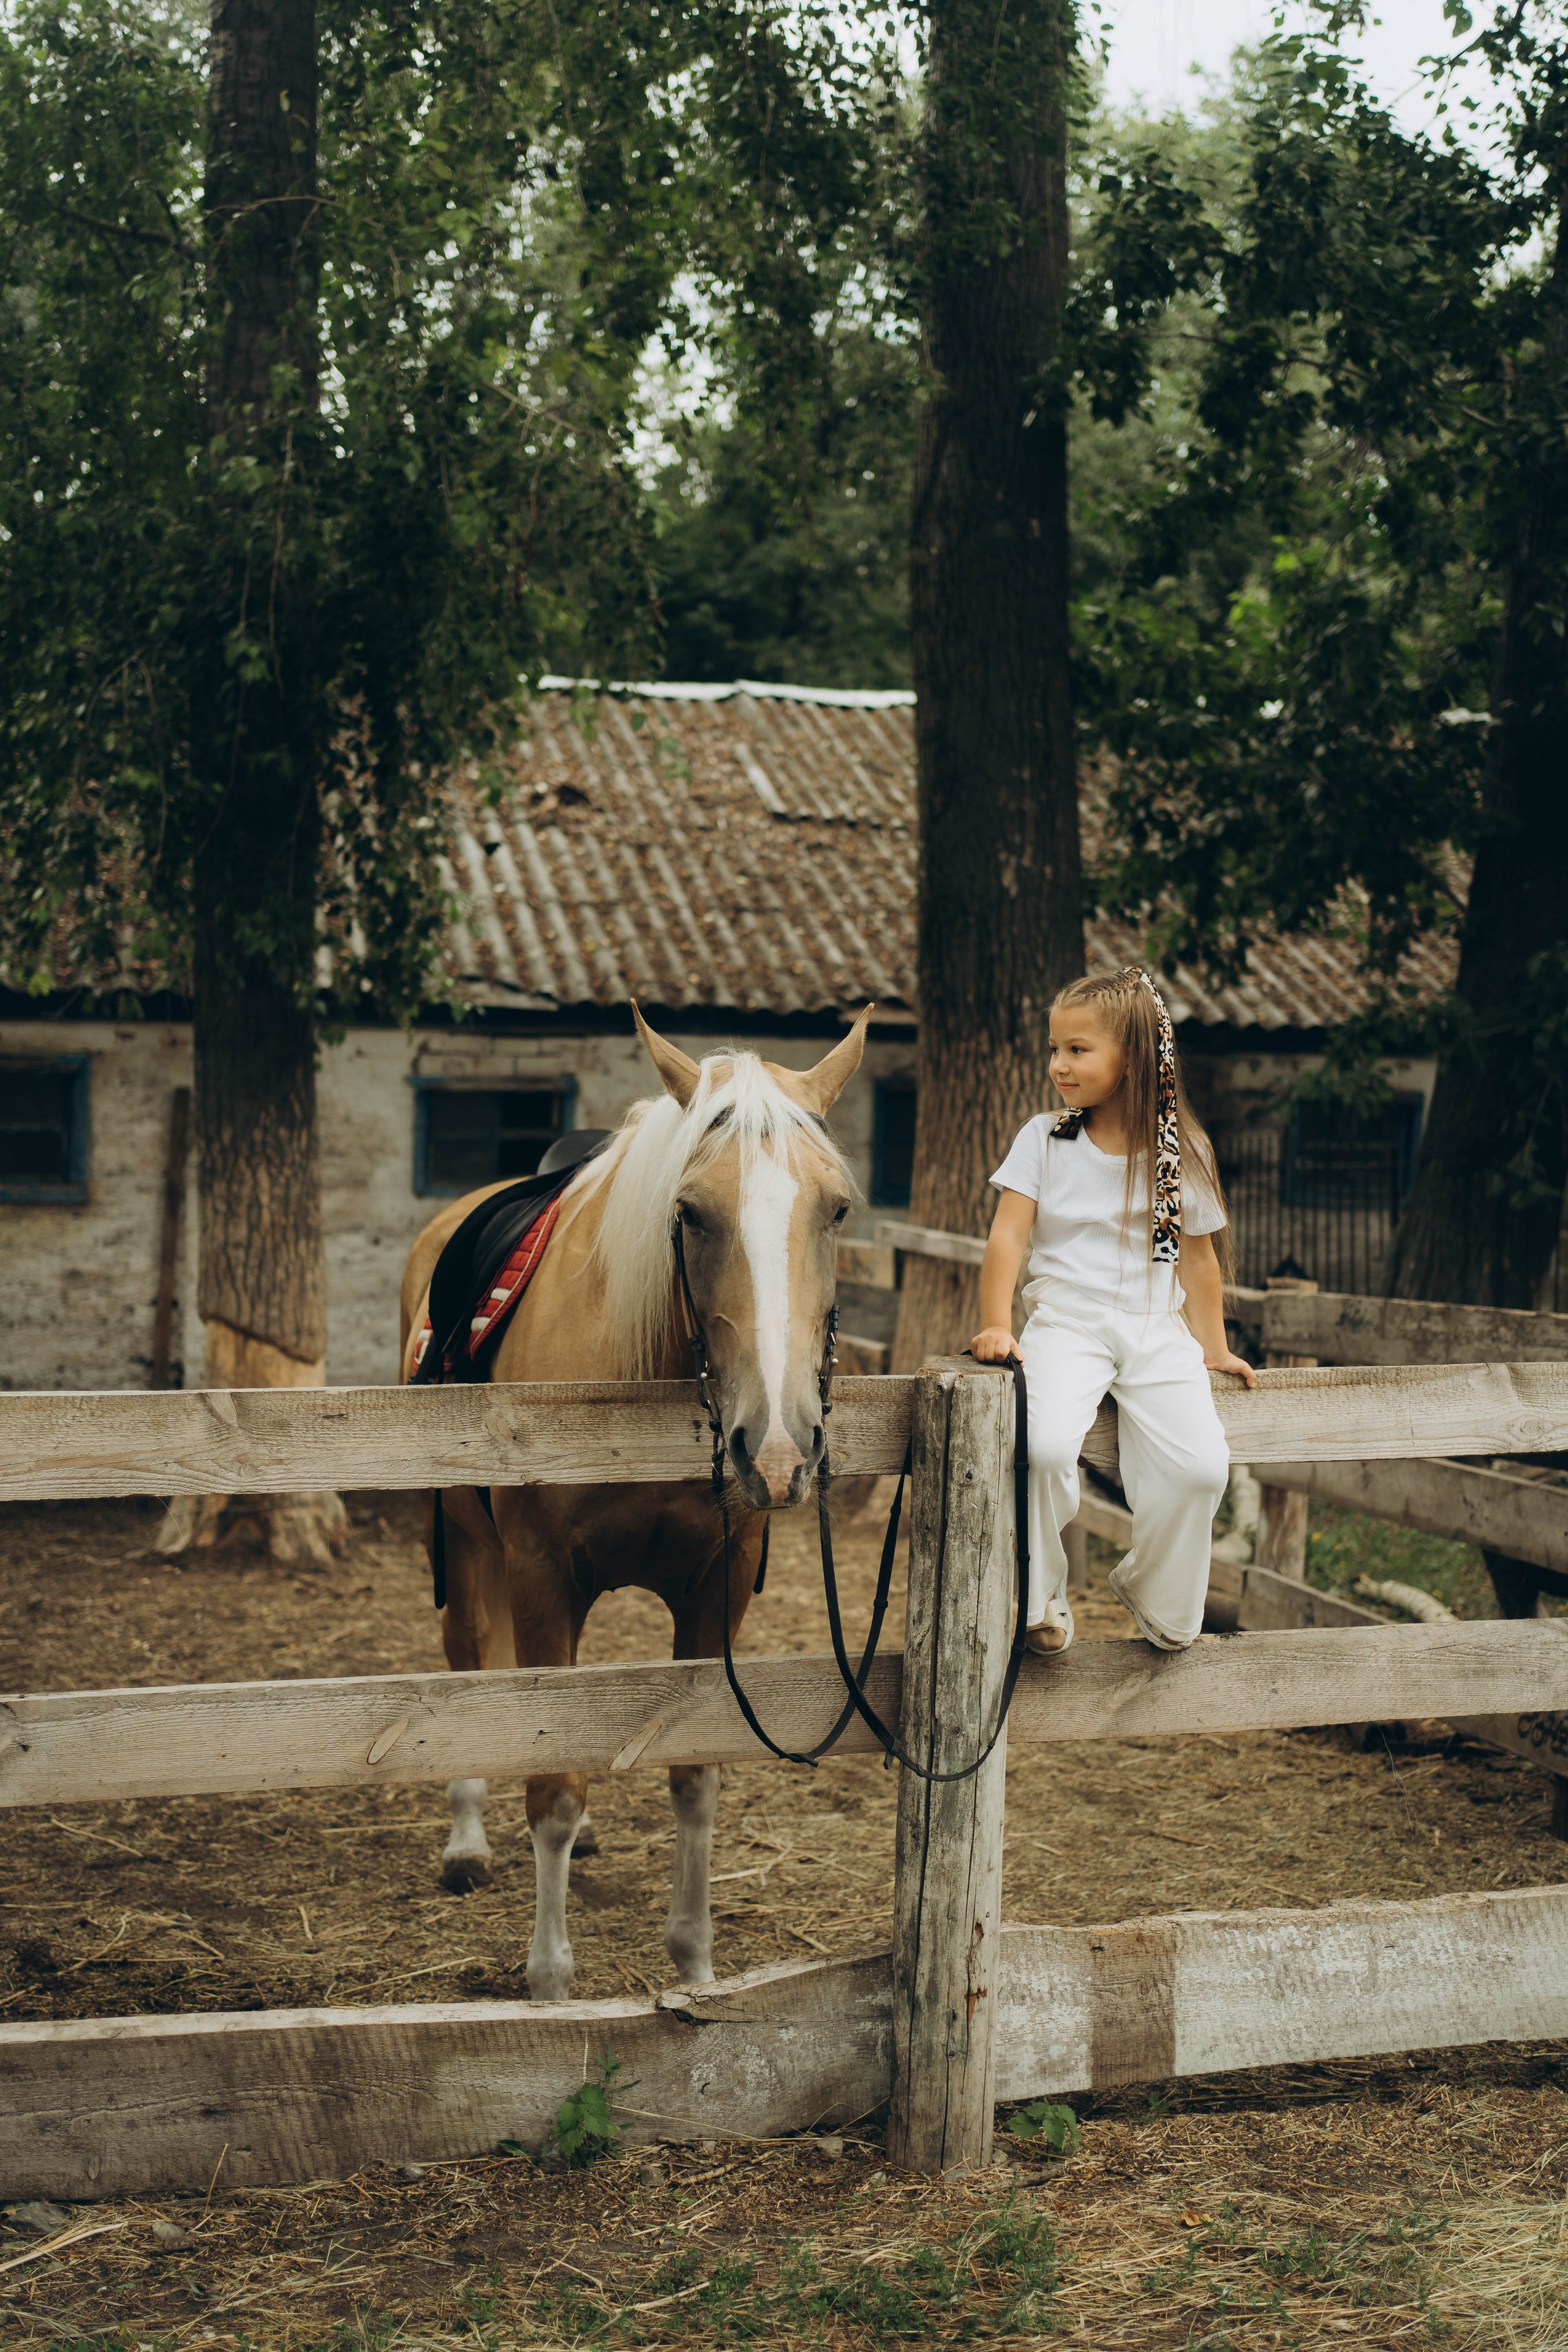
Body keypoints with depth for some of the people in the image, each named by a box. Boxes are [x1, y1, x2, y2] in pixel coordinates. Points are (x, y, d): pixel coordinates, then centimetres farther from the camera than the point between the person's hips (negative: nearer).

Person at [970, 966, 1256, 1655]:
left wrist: (1213, 1348, 16)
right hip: (1065, 1320, -1)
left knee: (1201, 1465, -20)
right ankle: (1040, 1593, -4)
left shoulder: (1182, 1152, 6)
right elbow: (1008, 1237, -2)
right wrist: (996, 1325, -12)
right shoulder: (1044, 1140, 3)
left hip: (1155, 1327, 1)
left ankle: (1154, 1591, 10)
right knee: (1045, 1446, -30)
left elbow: (1198, 1257, 15)